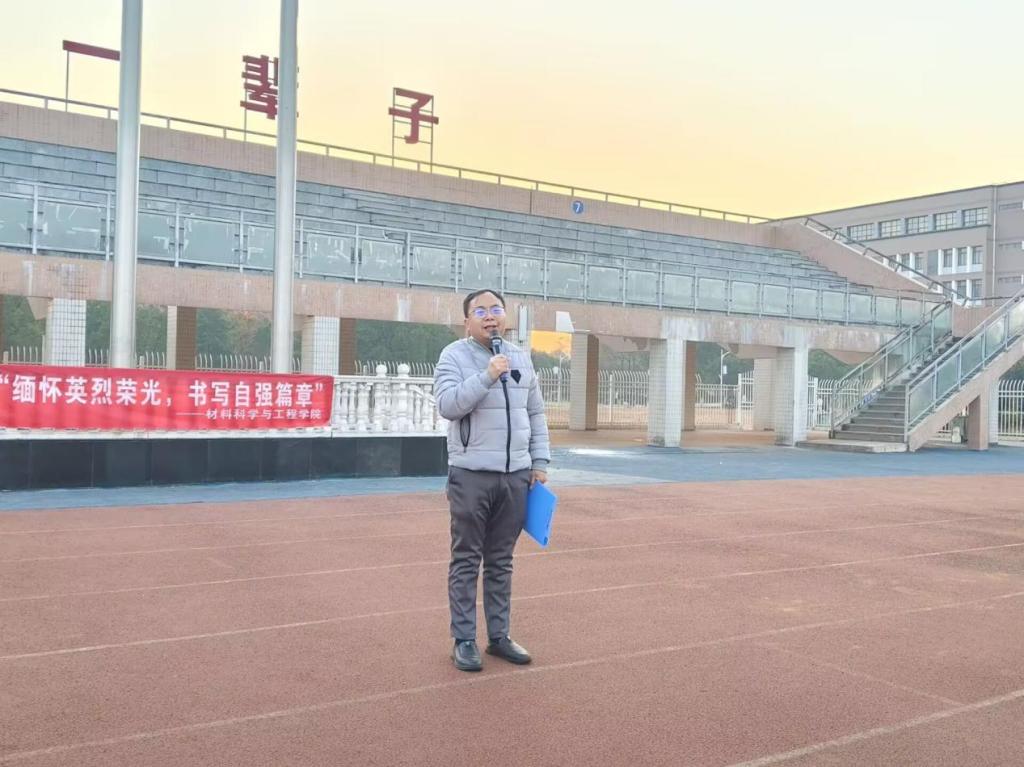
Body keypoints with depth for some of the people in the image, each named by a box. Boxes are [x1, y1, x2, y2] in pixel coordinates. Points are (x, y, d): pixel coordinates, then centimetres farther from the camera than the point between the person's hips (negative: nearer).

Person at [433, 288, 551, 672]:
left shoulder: (521, 357, 12)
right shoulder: (454, 356, -4)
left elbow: (536, 414, 16)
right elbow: (447, 405, -17)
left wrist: (540, 461, 10)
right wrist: (487, 376, -24)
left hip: (515, 476, 5)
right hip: (472, 475, -4)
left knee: (501, 562, 12)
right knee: (466, 561, 3)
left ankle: (498, 636, 22)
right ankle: (464, 641, 12)